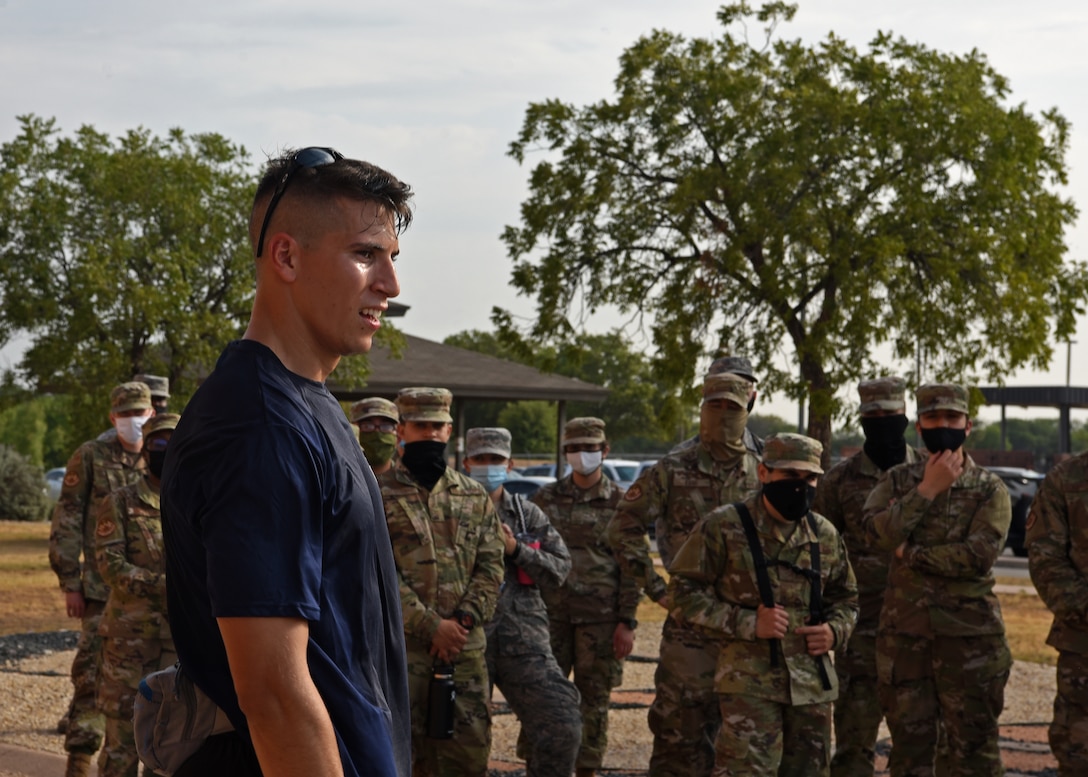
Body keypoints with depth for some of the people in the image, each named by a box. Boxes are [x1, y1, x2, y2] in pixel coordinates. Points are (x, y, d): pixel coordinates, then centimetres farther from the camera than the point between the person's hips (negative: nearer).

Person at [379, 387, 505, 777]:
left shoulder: (474, 496, 14)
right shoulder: (379, 495, -1)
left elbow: (491, 566, 8)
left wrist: (464, 619, -8)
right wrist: (431, 627, -13)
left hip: (465, 645, 4)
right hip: (401, 644, -4)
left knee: (470, 745, 5)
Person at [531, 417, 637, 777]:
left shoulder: (620, 501, 1)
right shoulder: (546, 498, 8)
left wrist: (627, 622, -6)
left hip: (600, 618, -2)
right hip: (551, 613, 2)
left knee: (594, 699, 3)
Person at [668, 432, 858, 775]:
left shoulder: (825, 535, 11)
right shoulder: (723, 527, -5)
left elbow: (845, 597, 24)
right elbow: (684, 592, -7)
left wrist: (835, 631, 0)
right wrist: (748, 624, -16)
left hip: (813, 682, 6)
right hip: (749, 680, -6)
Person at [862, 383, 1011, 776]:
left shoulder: (990, 489, 2)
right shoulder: (897, 481, 10)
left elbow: (979, 555, -13)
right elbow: (878, 532, -9)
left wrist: (911, 554, -10)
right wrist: (928, 490, -10)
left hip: (969, 633, -2)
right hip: (904, 631, 3)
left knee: (973, 744, 0)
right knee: (909, 744, 9)